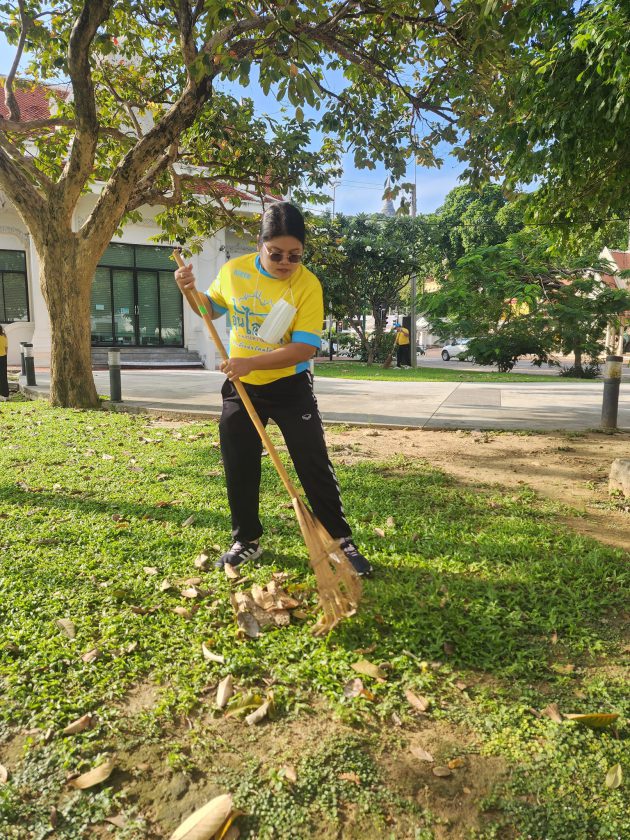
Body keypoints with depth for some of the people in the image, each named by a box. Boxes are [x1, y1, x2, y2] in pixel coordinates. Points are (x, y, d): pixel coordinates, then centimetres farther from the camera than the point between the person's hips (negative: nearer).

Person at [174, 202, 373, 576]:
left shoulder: (308, 285, -16)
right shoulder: (233, 271, -4)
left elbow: (305, 347, -24)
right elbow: (212, 308, 15)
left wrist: (252, 362, -32)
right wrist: (190, 290, -5)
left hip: (290, 387, -3)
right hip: (241, 387, 4)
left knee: (314, 464, -3)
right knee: (239, 467, 10)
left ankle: (342, 540, 13)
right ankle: (247, 541, 28)